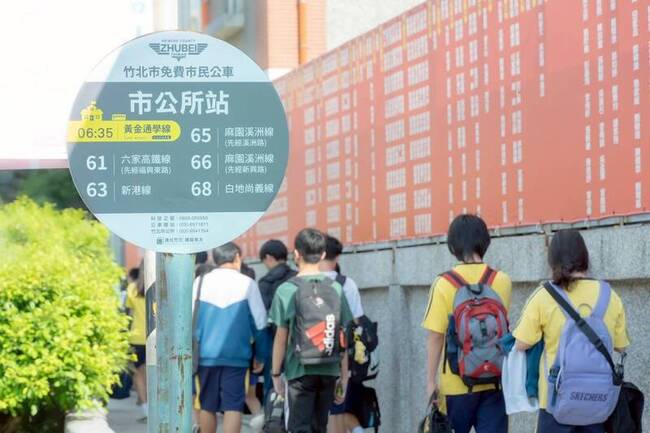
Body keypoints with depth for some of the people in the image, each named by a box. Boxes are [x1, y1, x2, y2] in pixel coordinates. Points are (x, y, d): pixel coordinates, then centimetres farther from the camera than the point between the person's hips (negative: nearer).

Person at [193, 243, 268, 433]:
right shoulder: (247, 284, -2)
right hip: (236, 355, -2)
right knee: (233, 407, -2)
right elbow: (260, 322, 0)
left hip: (206, 354, 2)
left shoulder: (200, 283, 3)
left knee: (207, 406, 13)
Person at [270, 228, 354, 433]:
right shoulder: (335, 289, 3)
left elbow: (281, 337, -5)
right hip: (329, 371, 4)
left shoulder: (287, 290, -7)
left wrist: (276, 374, 4)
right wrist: (344, 376, 11)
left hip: (299, 372, -4)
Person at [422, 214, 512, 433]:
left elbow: (435, 337, -9)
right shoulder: (502, 281, 0)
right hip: (494, 382, 2)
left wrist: (431, 381, -4)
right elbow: (503, 328, 11)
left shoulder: (444, 284, -9)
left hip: (457, 383, -2)